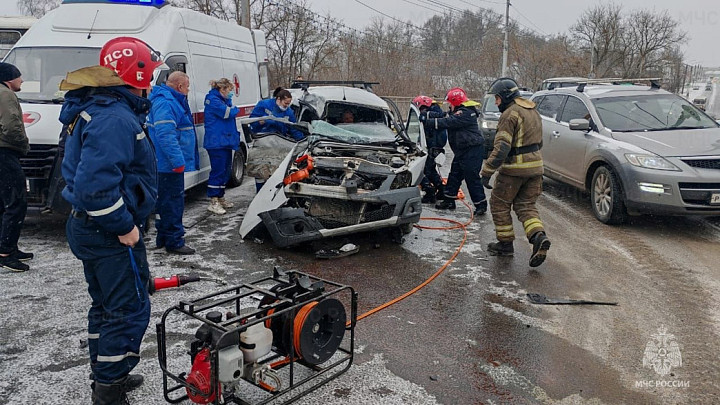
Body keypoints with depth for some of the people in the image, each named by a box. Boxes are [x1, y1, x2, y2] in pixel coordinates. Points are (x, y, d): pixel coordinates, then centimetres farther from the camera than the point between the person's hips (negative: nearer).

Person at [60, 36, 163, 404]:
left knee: (106, 305, 21)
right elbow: (95, 184, -32)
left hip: (90, 227, 11)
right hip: (111, 235, -11)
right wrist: (124, 227, -22)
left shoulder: (94, 108, 12)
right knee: (129, 312, 0)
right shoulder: (116, 118, -23)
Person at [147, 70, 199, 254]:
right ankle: (174, 241, 2)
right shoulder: (165, 103, -18)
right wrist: (178, 161, -28)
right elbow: (166, 135, -27)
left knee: (165, 203, 17)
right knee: (173, 204, -5)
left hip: (167, 165, 11)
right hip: (170, 165, -11)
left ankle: (163, 238, 28)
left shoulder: (171, 101, 18)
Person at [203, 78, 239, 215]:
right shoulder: (213, 100, -10)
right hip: (216, 142, -10)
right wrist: (235, 109, 1)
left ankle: (220, 198, 22)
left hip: (225, 141, 10)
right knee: (218, 170, -11)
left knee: (225, 170, 13)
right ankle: (213, 202, -7)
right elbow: (228, 112, -18)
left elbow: (230, 114, 24)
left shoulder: (223, 100, 22)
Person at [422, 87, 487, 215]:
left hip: (472, 150, -11)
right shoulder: (457, 111, 16)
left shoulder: (466, 113, -18)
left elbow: (448, 122, -23)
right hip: (462, 150, 11)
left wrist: (428, 121, -18)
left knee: (472, 178, -8)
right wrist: (426, 115, 5)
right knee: (454, 175, 14)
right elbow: (443, 116, 17)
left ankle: (481, 204, 0)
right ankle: (448, 201, 24)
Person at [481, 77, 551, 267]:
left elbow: (502, 147, -23)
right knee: (525, 205, 14)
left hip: (514, 168, -8)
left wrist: (487, 171, -21)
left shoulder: (510, 114, -15)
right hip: (535, 166, 8)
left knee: (499, 204, 9)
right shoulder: (532, 111, 15)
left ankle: (505, 244, 16)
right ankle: (538, 236, -9)